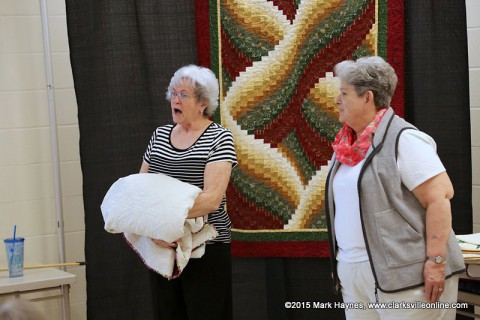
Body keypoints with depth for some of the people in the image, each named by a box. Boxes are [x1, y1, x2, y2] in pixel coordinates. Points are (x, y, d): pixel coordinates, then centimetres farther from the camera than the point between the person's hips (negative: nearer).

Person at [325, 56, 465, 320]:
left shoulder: (402, 139, -11)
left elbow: (440, 196, -16)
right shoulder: (347, 146, 13)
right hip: (352, 272, 8)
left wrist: (436, 262, -21)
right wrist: (341, 262, 19)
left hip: (402, 275, -8)